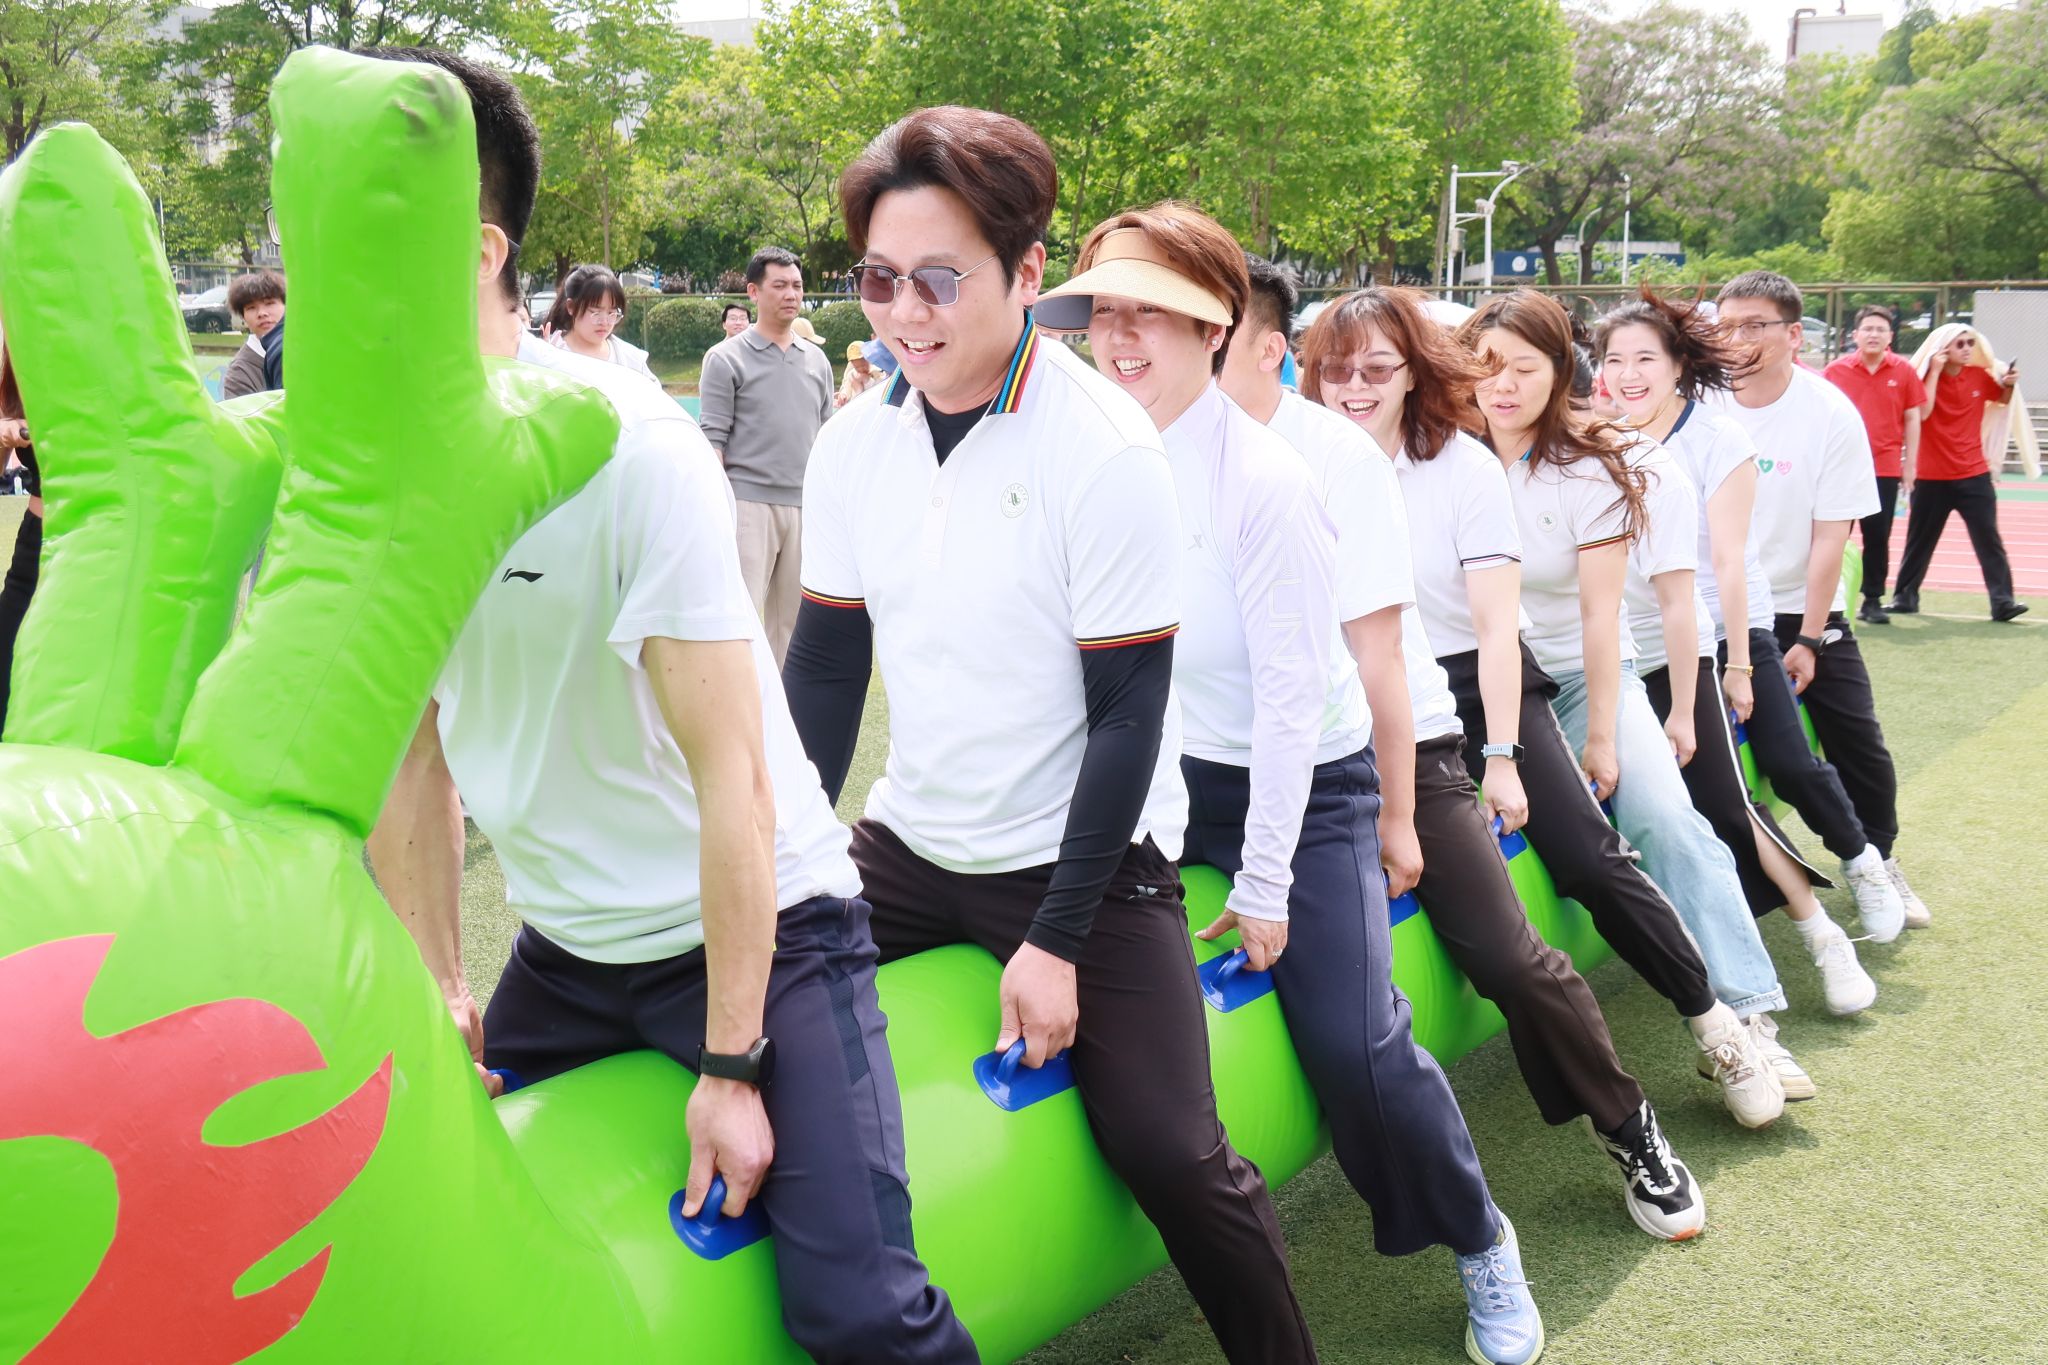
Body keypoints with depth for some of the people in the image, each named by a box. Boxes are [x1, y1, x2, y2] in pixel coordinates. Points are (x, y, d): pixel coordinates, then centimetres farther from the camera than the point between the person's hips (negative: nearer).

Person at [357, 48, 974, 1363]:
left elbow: (731, 777, -21)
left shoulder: (632, 447, -23)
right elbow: (413, 753, 4)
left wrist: (731, 1065, -18)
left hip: (761, 927, -6)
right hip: (565, 952, 6)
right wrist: (434, 996, 5)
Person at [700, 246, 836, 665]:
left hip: (806, 506, 5)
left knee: (792, 622, 10)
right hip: (749, 502, -5)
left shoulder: (817, 360, 14)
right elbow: (713, 440, -5)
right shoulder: (727, 359, -1)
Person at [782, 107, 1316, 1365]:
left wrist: (1058, 938, -16)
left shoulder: (1105, 451, -17)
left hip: (1088, 855, -5)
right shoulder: (855, 444, -2)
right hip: (909, 848, 6)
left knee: (1166, 1149, -11)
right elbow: (826, 666, 4)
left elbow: (1130, 710, -16)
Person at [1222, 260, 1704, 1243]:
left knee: (1507, 956, -5)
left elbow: (1376, 650, -16)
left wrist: (1396, 816, -14)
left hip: (1395, 743, -3)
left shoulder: (1336, 455, -16)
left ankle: (1630, 1130, 18)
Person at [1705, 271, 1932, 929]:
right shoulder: (1701, 404, -7)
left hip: (1808, 610, 0)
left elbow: (1829, 537, -10)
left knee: (1861, 750, 2)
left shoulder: (1831, 414, -10)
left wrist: (1807, 639, -12)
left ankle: (1879, 857, 28)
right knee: (1783, 758, -10)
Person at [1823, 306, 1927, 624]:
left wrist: (1910, 463, 4)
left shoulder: (1904, 371, 2)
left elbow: (1912, 419, 7)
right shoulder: (1836, 370, 0)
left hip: (1885, 469, 0)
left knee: (1878, 538, 3)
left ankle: (1872, 601, 13)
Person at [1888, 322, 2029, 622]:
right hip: (1931, 477, -1)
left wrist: (2009, 384, -1)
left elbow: (2003, 400, 21)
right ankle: (1905, 597, 20)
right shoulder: (1926, 376, -4)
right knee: (1920, 539, 9)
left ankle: (2003, 601, -8)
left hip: (1974, 475, 1)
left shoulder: (1980, 376, 3)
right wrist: (1935, 371, -18)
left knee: (1988, 538, -6)